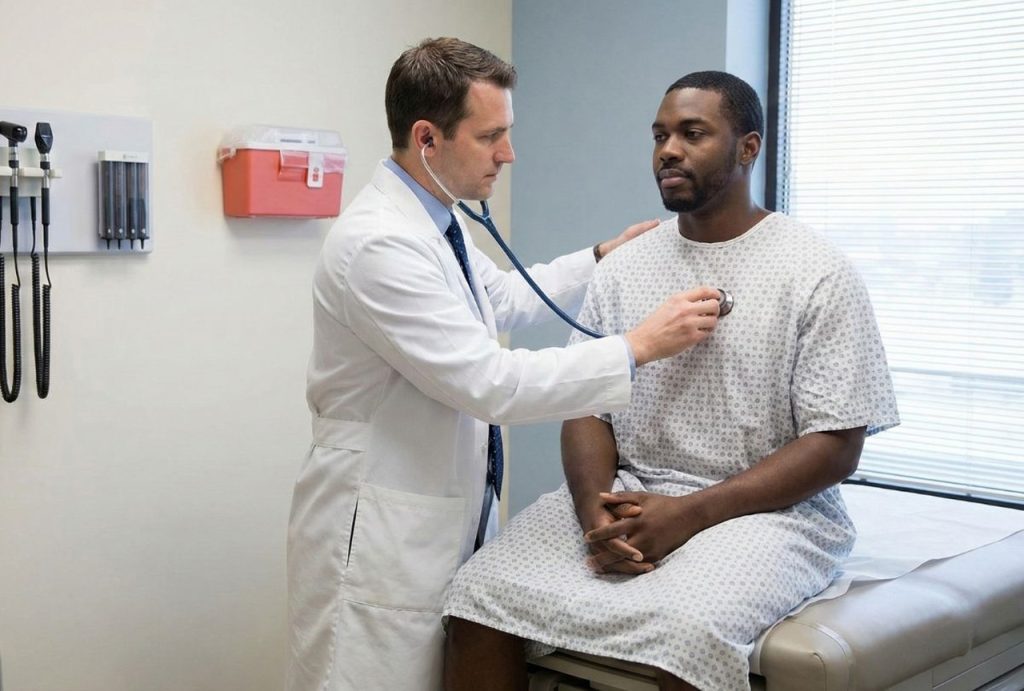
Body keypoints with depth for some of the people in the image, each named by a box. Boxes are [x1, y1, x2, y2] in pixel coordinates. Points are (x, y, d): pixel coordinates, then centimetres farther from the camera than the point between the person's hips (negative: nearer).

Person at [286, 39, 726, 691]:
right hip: (380, 534, -9)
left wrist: (603, 257, 19)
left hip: (449, 520, 9)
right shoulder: (379, 244, -23)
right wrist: (640, 346, -22)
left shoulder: (437, 221, 7)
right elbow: (489, 383, -26)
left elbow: (506, 297, 26)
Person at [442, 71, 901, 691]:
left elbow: (836, 447, -8)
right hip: (623, 497, 4)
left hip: (761, 508, -4)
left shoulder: (819, 273, -4)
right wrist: (595, 510, -13)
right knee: (482, 598, -17)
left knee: (685, 632, -35)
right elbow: (587, 407, 8)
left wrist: (691, 514, -17)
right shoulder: (624, 267, 10)